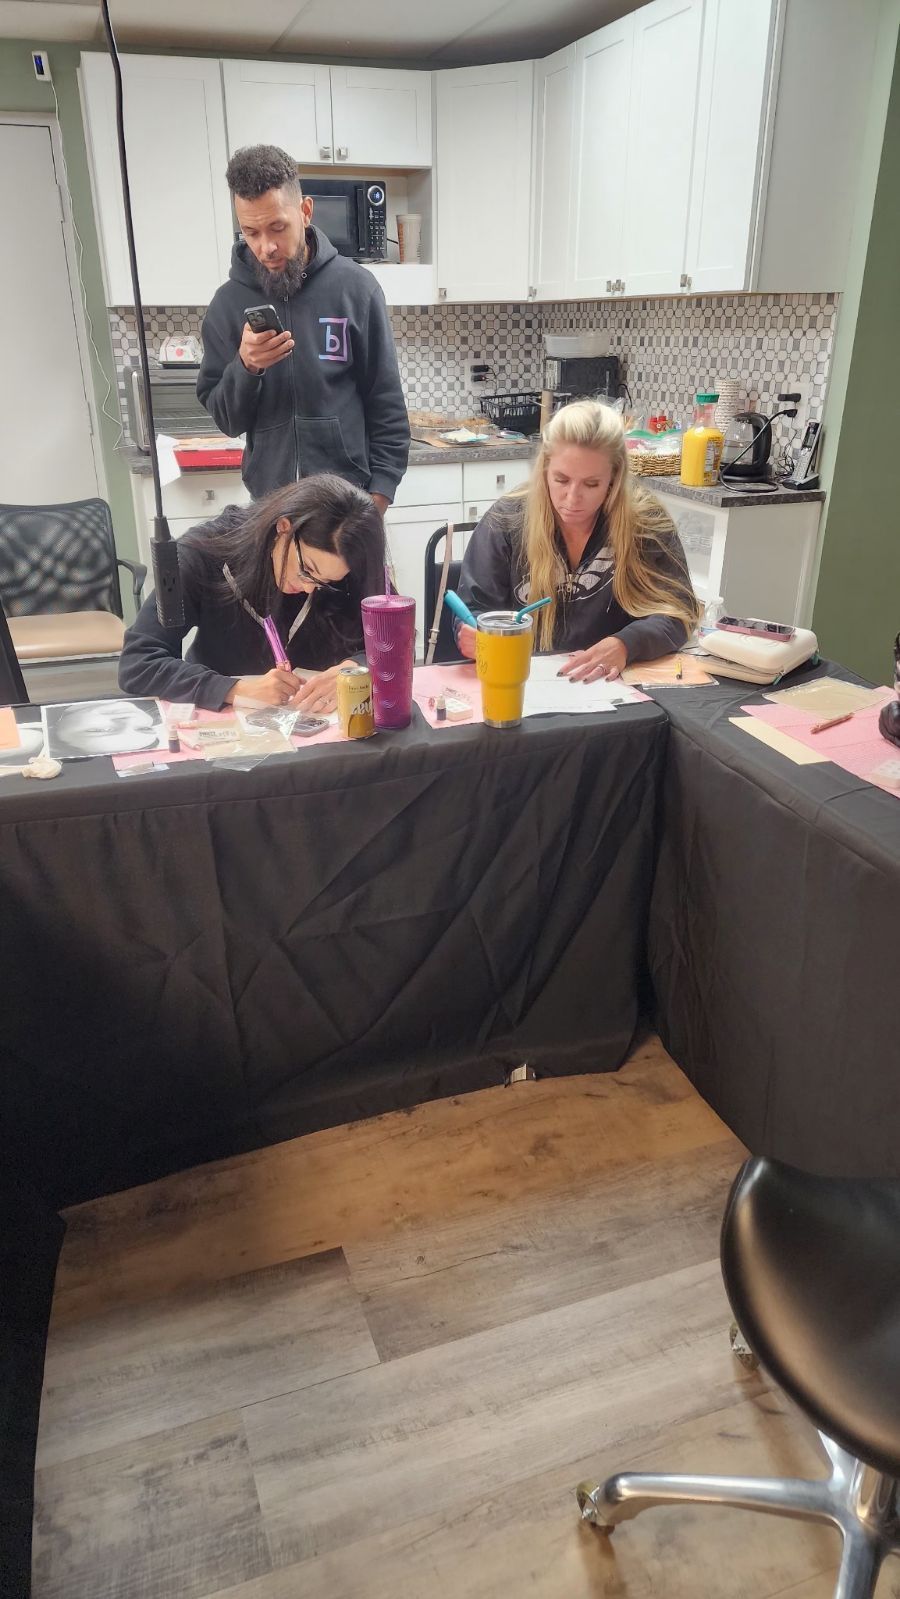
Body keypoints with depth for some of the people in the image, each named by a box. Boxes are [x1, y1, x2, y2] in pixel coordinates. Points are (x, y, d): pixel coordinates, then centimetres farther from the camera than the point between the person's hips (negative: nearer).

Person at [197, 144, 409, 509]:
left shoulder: (355, 287, -3)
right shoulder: (229, 302, 2)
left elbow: (387, 405, -1)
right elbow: (225, 419, 3)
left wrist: (379, 491, -8)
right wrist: (246, 368, -15)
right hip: (270, 501, 2)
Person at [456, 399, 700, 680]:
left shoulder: (647, 523, -4)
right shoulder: (505, 522, -3)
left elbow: (677, 609, -5)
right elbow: (477, 610, 2)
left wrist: (625, 645, -24)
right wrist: (477, 637, -22)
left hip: (612, 685, 0)